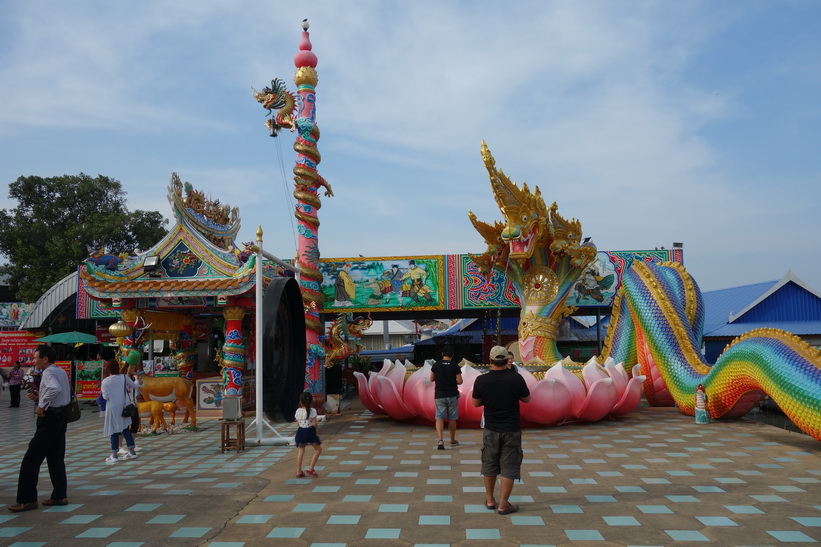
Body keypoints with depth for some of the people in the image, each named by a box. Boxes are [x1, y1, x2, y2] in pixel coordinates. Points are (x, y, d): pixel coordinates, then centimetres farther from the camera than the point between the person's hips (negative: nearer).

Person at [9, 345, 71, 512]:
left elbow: (55, 389, -35)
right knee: (56, 459, 14)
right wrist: (40, 396, 10)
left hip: (49, 417, -10)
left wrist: (41, 405, -24)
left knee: (31, 460, -3)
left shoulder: (48, 372, -15)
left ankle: (27, 500, 1)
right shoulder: (61, 372, 14)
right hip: (61, 416, 10)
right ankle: (60, 496, 18)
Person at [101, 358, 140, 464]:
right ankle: (132, 452, 17)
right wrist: (138, 381, 34)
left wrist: (102, 391, 10)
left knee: (114, 431, 3)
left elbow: (105, 397, -10)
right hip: (124, 407, 4)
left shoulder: (105, 382, -11)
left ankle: (114, 455, 6)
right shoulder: (124, 377, -2)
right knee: (125, 429, 14)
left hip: (113, 409, -4)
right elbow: (134, 385, 12)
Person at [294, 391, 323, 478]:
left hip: (301, 432, 4)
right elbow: (314, 423, -14)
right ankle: (311, 468, 4)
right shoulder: (312, 411, -12)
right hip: (310, 431, -4)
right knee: (318, 449, 12)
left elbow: (298, 423, 6)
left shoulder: (298, 411, -2)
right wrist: (315, 429, 4)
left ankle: (298, 472, 13)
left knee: (300, 451, 13)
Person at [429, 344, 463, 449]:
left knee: (439, 418, -1)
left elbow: (431, 379, 6)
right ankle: (453, 440, 24)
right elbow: (460, 381, -9)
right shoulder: (455, 366, -8)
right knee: (452, 418, 12)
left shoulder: (436, 365, -3)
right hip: (452, 395, 0)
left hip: (439, 395, 0)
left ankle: (440, 439, -20)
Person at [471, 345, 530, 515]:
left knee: (489, 464, 17)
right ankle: (503, 504, 8)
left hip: (491, 430, 2)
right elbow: (526, 399, 2)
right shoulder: (516, 378, -13)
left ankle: (490, 500, 27)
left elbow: (476, 403, 3)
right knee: (509, 466, 6)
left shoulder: (481, 380, -10)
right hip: (511, 430, -2)